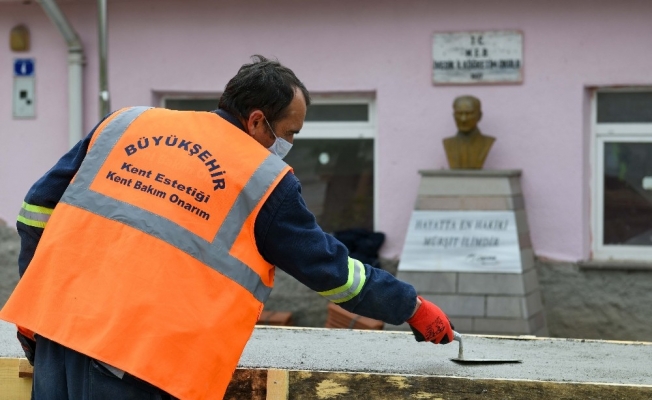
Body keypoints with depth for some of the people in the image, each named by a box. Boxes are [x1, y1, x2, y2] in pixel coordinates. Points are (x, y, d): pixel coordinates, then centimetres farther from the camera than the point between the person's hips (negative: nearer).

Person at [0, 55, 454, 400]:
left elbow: (39, 208, 18)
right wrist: (413, 307, 23)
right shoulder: (265, 180, 3)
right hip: (139, 357, -5)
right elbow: (333, 271, 9)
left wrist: (37, 303, 26)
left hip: (56, 326, 5)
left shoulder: (126, 124, 16)